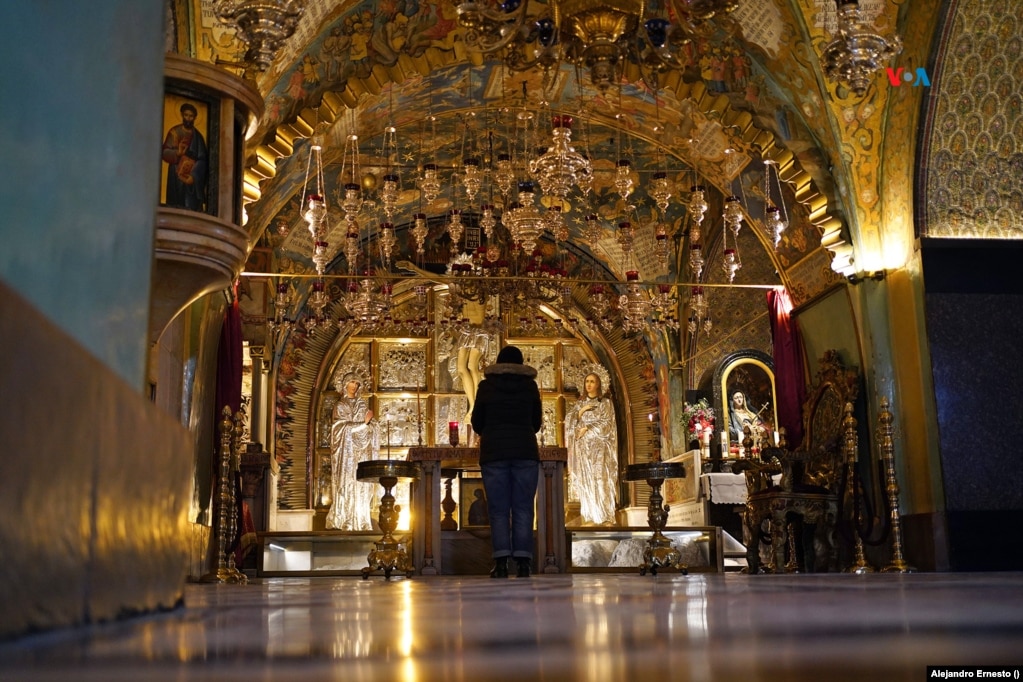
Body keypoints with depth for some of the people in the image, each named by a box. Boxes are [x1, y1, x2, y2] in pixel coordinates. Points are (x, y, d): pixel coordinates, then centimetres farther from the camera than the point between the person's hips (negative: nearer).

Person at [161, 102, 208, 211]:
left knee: (191, 209, -9)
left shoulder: (198, 136, 9)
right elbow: (165, 152, 0)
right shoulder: (174, 132, 6)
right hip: (177, 178, -1)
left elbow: (202, 159, 2)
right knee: (176, 209, -8)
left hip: (193, 179, 1)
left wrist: (194, 175, -14)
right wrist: (177, 152, -21)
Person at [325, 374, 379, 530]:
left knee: (362, 486, -1)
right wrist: (364, 423, -9)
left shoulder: (361, 404, 16)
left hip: (361, 452, 4)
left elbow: (370, 427, 12)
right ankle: (345, 521, -7)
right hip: (347, 451, -4)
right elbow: (345, 427, -6)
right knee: (347, 482, -9)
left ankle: (360, 521, -1)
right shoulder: (340, 406, 4)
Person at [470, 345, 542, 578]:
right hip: (526, 452, 1)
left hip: (494, 453, -1)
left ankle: (501, 563, -7)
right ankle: (523, 563, -4)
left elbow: (477, 423, 11)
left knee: (498, 510, 1)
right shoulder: (530, 386, 7)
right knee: (523, 509, 1)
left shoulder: (486, 386, 5)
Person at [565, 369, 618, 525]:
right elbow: (569, 421, 5)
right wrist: (581, 412, -10)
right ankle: (590, 517, 0)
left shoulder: (605, 403, 5)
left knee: (600, 479, -11)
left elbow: (606, 423, -5)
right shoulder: (580, 404, 15)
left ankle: (605, 517, -10)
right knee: (585, 480, -2)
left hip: (599, 446, -3)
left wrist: (587, 429, -9)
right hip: (583, 448, 3)